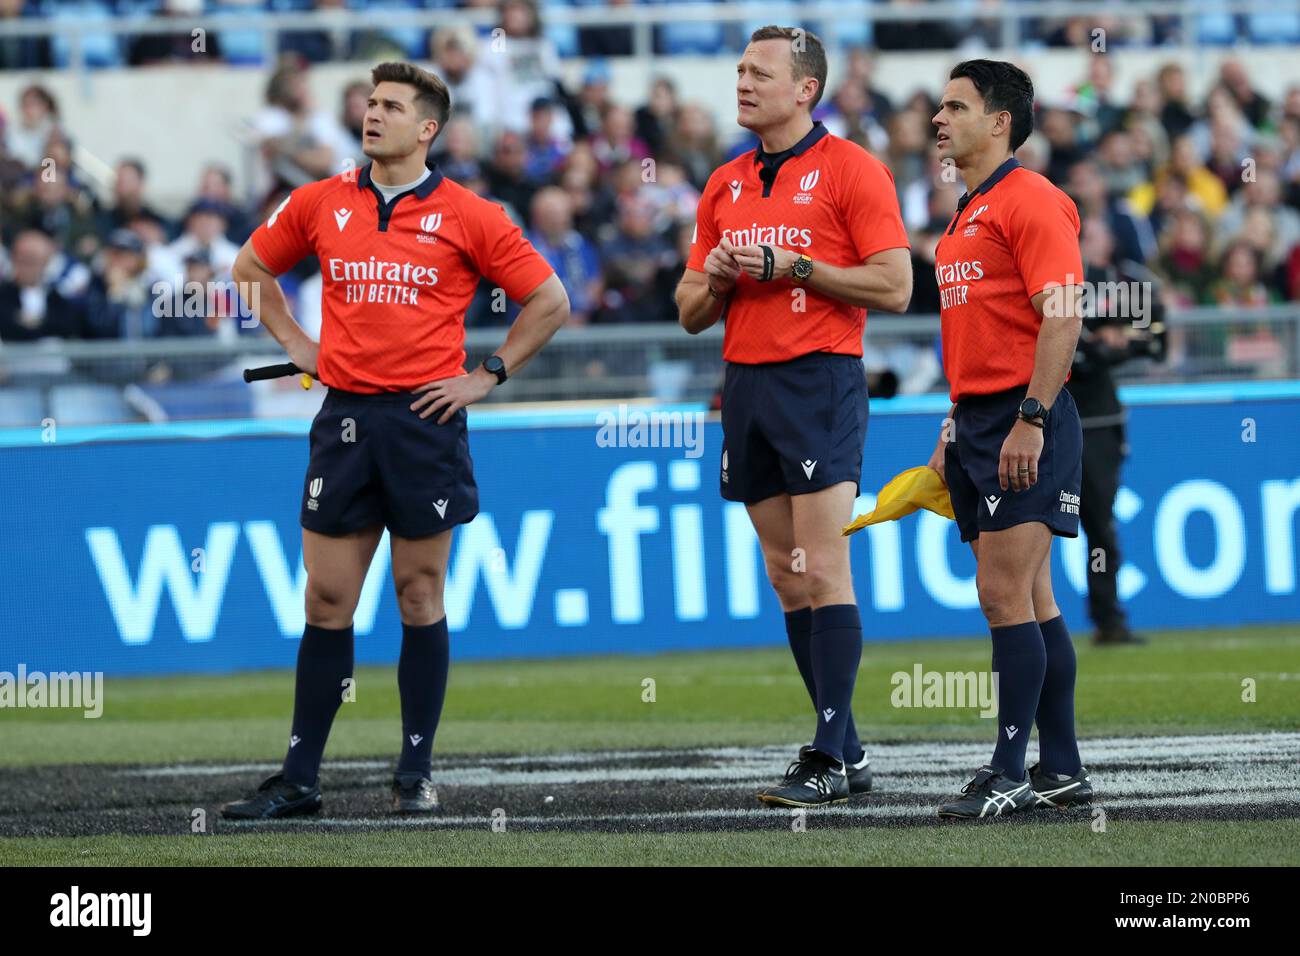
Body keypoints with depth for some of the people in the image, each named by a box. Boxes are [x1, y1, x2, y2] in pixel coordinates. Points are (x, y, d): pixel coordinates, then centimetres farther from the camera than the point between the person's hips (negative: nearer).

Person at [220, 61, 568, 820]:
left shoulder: (466, 215, -2)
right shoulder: (321, 204, 7)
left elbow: (549, 301, 3)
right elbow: (253, 266, 24)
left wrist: (488, 377, 0)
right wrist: (296, 343, 14)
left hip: (425, 418, -3)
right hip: (345, 417, 3)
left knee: (420, 598, 2)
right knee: (327, 602, 3)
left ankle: (417, 773, 10)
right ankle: (299, 779, 6)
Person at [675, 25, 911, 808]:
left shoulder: (850, 169, -4)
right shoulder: (725, 186, 15)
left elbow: (894, 286, -10)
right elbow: (691, 311, 19)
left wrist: (793, 266, -14)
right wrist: (716, 279, -3)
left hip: (820, 382, -7)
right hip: (746, 384, 7)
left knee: (822, 572, -11)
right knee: (787, 578, 6)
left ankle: (830, 760, -11)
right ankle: (845, 747, 12)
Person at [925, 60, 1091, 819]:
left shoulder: (1032, 201, -9)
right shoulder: (969, 215, 19)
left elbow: (1062, 316, -17)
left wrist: (1031, 420, -23)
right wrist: (954, 433, 21)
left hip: (1024, 422, -9)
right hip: (977, 420, 9)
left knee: (1005, 594, -12)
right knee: (1030, 600, 9)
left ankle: (1011, 772, -10)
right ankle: (1062, 769, 12)